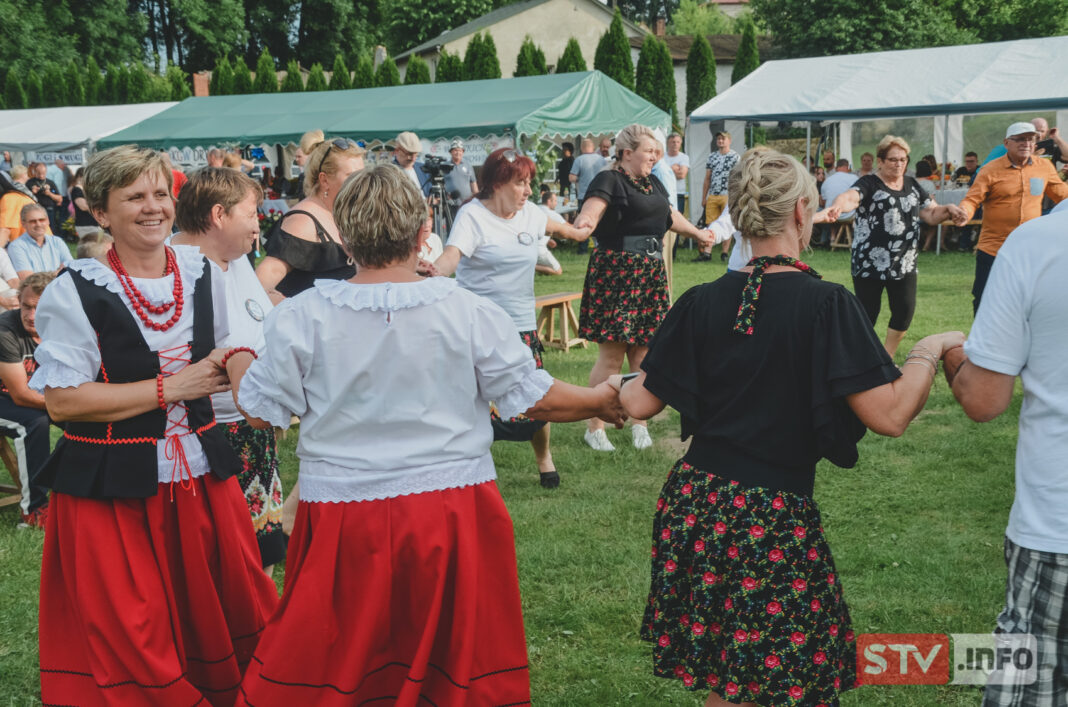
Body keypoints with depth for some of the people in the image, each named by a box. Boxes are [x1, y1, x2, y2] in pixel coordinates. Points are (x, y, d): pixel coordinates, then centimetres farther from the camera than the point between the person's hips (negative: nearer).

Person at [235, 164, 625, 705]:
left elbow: (261, 408, 0)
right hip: (454, 511, 0)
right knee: (459, 661, 17)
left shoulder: (300, 319, -9)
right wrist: (600, 401, 17)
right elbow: (534, 398, -2)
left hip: (345, 514, 0)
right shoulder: (472, 313, -8)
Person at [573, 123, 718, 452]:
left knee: (642, 354, 8)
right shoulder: (610, 180, -6)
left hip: (650, 274, 7)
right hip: (615, 273, -7)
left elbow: (670, 215, 35)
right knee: (611, 355, -7)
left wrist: (698, 233, 47)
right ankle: (594, 427, 4)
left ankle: (639, 423, 21)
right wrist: (585, 221, -47)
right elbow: (593, 206, -25)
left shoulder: (653, 184, 19)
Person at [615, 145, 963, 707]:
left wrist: (619, 387, 28)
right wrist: (928, 351, 1)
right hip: (777, 523, -5)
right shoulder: (827, 305, -12)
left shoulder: (702, 303, 0)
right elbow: (889, 415, -16)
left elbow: (640, 403, 5)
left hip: (695, 507, 5)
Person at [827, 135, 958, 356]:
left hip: (904, 263, 5)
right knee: (867, 313, 0)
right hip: (870, 262, -5)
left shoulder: (912, 186, 14)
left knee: (905, 311, 2)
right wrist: (838, 206, -49)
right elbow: (850, 197, -25)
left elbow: (932, 214, 17)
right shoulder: (869, 184, -4)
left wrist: (948, 210, -6)